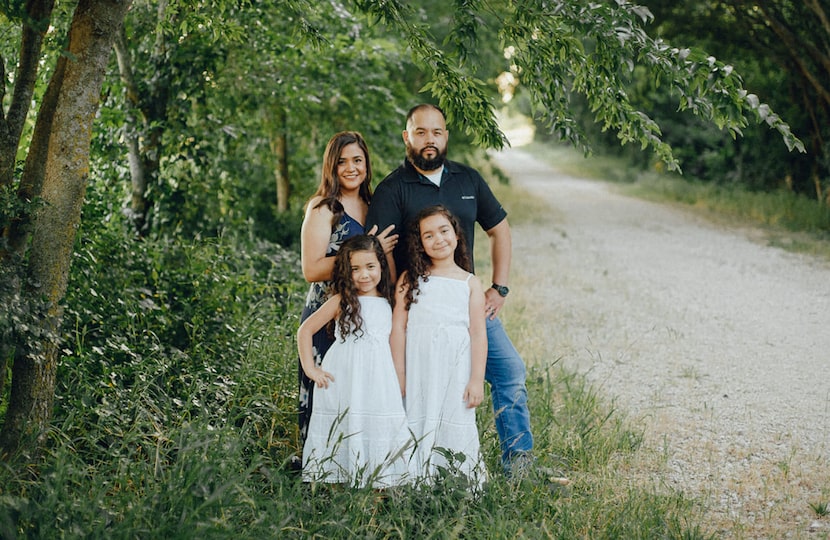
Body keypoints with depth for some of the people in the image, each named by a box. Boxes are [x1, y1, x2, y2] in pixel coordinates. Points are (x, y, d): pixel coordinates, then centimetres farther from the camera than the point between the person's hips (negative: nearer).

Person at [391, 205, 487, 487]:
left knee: (457, 426, 0)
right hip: (418, 371, 0)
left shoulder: (470, 283, 5)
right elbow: (398, 327, 3)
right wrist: (398, 374, 0)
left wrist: (477, 379, -4)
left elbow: (478, 333, 2)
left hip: (456, 371, 0)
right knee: (419, 425, 2)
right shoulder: (410, 280, 5)